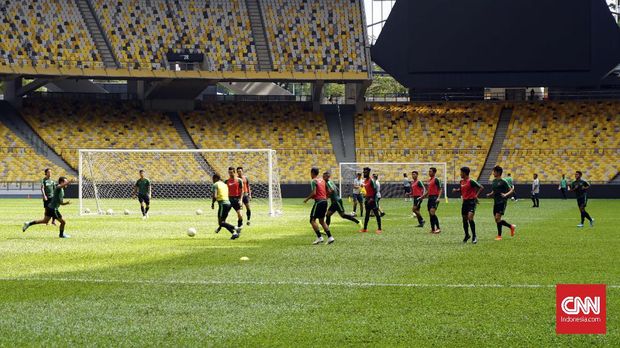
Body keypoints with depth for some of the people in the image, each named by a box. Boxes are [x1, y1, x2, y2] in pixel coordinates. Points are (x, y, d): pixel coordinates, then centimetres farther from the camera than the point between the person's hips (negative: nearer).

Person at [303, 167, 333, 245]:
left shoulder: (313, 181, -9)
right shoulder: (322, 180, 16)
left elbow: (314, 193, -19)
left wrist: (307, 199, -6)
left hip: (318, 201, -8)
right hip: (324, 201, 8)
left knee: (312, 220, -3)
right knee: (322, 221, 16)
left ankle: (319, 238, -11)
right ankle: (330, 237, 7)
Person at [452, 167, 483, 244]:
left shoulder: (471, 181, -14)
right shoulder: (462, 181, 9)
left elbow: (481, 187, -13)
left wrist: (476, 195, -17)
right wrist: (456, 190, 6)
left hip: (471, 201, -8)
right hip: (465, 202, 8)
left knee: (470, 218, -19)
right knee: (464, 219, 11)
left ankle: (474, 237, -10)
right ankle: (467, 235, 29)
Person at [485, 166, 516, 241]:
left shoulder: (503, 181, -9)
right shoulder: (494, 181, 12)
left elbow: (511, 190, -7)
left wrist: (506, 194, -24)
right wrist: (490, 194, 6)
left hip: (502, 202, -8)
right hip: (496, 202, 8)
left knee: (498, 218, -15)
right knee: (497, 220, 7)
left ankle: (499, 236, -6)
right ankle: (511, 226, 25)